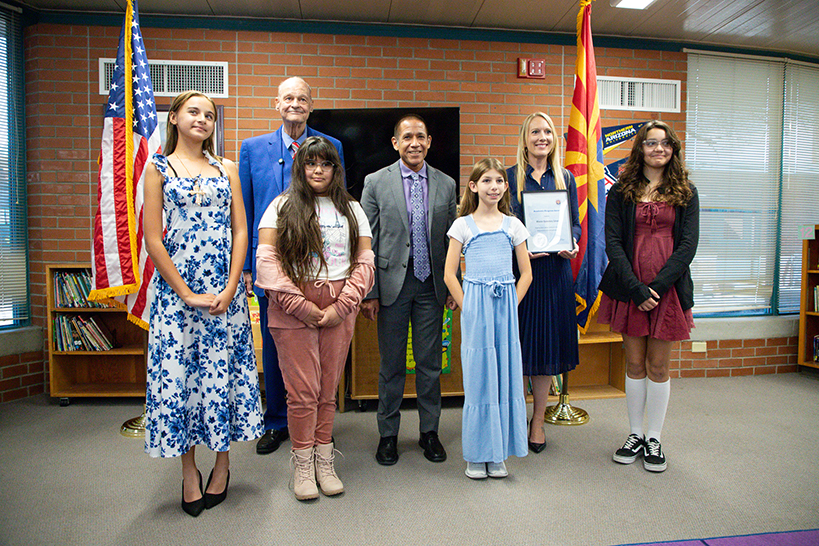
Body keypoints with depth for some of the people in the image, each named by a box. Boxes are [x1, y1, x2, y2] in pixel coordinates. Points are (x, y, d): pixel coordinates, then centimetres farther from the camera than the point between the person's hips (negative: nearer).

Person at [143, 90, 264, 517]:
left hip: (224, 290, 2)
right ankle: (189, 471, 21)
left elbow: (240, 232, 5)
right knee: (177, 374, 3)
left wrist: (229, 290, -6)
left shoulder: (226, 169, 10)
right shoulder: (158, 168, 5)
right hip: (175, 290, -1)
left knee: (224, 372, 6)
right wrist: (187, 294, -9)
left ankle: (222, 465, 24)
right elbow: (152, 239, -2)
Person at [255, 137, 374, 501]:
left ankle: (324, 462, 22)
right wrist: (300, 304, -11)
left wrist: (342, 305, -6)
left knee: (328, 389, 8)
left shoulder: (351, 209, 13)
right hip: (293, 308, -2)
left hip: (339, 310, 2)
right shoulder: (282, 206, 5)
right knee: (302, 390, 0)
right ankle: (302, 465, 18)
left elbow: (365, 261, 6)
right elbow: (266, 259, -3)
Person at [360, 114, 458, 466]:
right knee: (391, 364, 7)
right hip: (392, 281, -2)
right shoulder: (376, 182, 1)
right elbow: (367, 241, -1)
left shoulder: (446, 184, 7)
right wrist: (369, 292, -6)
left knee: (430, 362, 10)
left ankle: (430, 431, 26)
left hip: (431, 283, 2)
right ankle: (388, 434, 24)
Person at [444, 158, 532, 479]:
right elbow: (449, 274, 1)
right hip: (475, 307, -2)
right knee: (477, 378, 2)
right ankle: (476, 455, 17)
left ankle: (498, 453, 20)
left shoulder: (513, 225, 9)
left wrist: (511, 305, 1)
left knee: (506, 376, 5)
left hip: (506, 307, 2)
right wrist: (467, 308, -5)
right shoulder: (463, 225, 3)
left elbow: (526, 273, 11)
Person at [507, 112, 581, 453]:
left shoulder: (565, 178, 12)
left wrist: (572, 244, -10)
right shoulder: (509, 177, 3)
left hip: (555, 269, 3)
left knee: (546, 344, 8)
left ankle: (538, 420, 22)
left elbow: (575, 223, 11)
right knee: (517, 343, 2)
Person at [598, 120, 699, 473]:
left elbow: (688, 244, -2)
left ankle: (654, 439, 22)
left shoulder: (686, 192, 6)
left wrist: (659, 285, -14)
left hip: (669, 288, 0)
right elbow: (613, 242, -4)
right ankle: (635, 435, 24)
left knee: (658, 367, 8)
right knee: (634, 364, 9)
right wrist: (636, 288, -14)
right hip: (629, 288, 0)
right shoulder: (621, 191, 3)